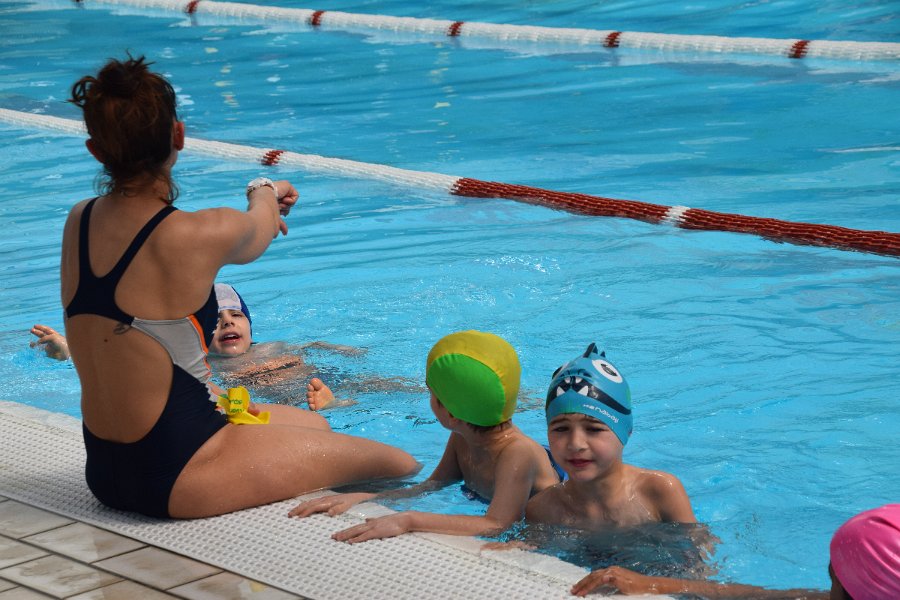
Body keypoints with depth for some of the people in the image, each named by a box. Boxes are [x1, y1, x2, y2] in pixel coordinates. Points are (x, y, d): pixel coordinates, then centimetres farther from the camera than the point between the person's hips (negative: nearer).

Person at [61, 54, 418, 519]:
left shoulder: (78, 223, -2)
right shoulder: (196, 236, -22)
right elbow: (255, 239, 3)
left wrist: (261, 212, 31)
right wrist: (265, 192, 27)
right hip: (172, 477, -8)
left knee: (314, 423, 29)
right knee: (402, 465, 4)